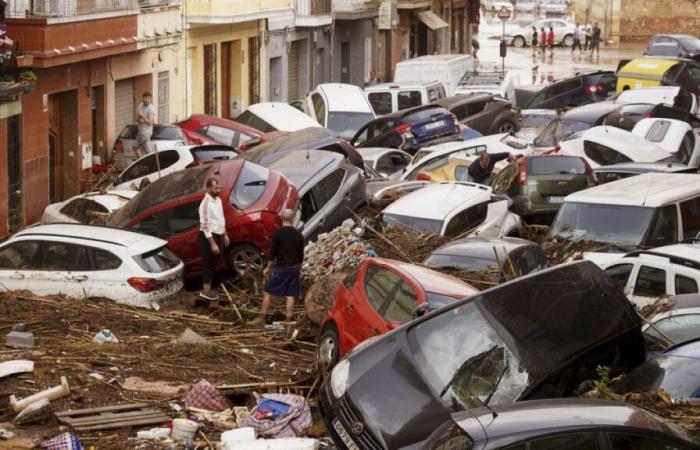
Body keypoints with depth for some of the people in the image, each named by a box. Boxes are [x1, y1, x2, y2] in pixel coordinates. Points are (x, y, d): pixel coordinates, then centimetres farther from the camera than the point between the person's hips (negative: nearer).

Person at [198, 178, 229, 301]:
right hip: (208, 237, -9)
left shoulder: (218, 200, 7)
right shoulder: (206, 204, -22)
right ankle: (206, 291, 9)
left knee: (213, 264, 16)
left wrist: (225, 235, 19)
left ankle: (208, 288, 26)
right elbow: (205, 225, -23)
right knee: (208, 264, 0)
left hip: (217, 236, 9)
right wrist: (213, 244, -24)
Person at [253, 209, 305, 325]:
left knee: (268, 292, 5)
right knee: (290, 295, 8)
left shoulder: (277, 233, -11)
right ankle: (289, 319, 7)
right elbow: (301, 254, 7)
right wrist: (299, 267, 20)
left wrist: (268, 268, 0)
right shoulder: (298, 235, 1)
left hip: (280, 267, -4)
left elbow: (273, 252, -10)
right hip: (294, 267, 4)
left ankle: (262, 318, 5)